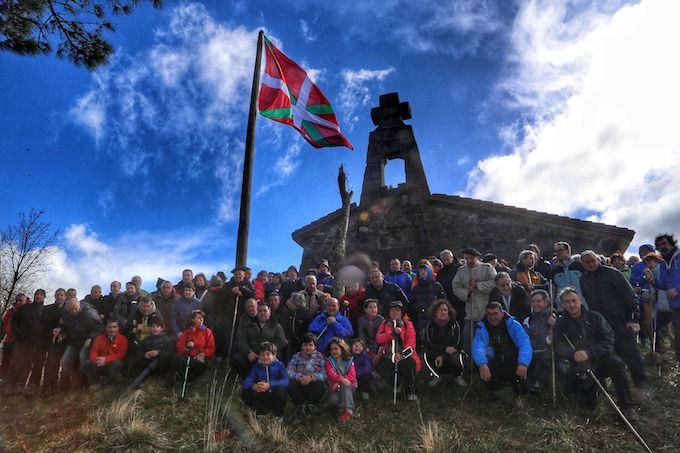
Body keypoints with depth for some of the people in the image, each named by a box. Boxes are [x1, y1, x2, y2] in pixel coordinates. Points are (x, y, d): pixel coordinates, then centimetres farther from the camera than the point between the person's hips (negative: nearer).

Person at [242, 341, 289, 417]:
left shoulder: (279, 365, -5)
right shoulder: (257, 367, 4)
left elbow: (285, 382, -20)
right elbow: (246, 382, -8)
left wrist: (269, 385, -34)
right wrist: (254, 386, -33)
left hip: (276, 397, -3)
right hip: (262, 396, 3)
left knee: (280, 390, -35)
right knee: (245, 395, -18)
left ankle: (279, 413, -5)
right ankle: (262, 411, 3)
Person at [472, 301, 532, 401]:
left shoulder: (513, 324, -6)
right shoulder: (482, 327, -6)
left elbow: (524, 344, -20)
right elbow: (477, 347, -23)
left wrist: (523, 363, -40)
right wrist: (482, 364, -44)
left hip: (513, 364, 0)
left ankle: (520, 394, 6)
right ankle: (492, 391, -3)